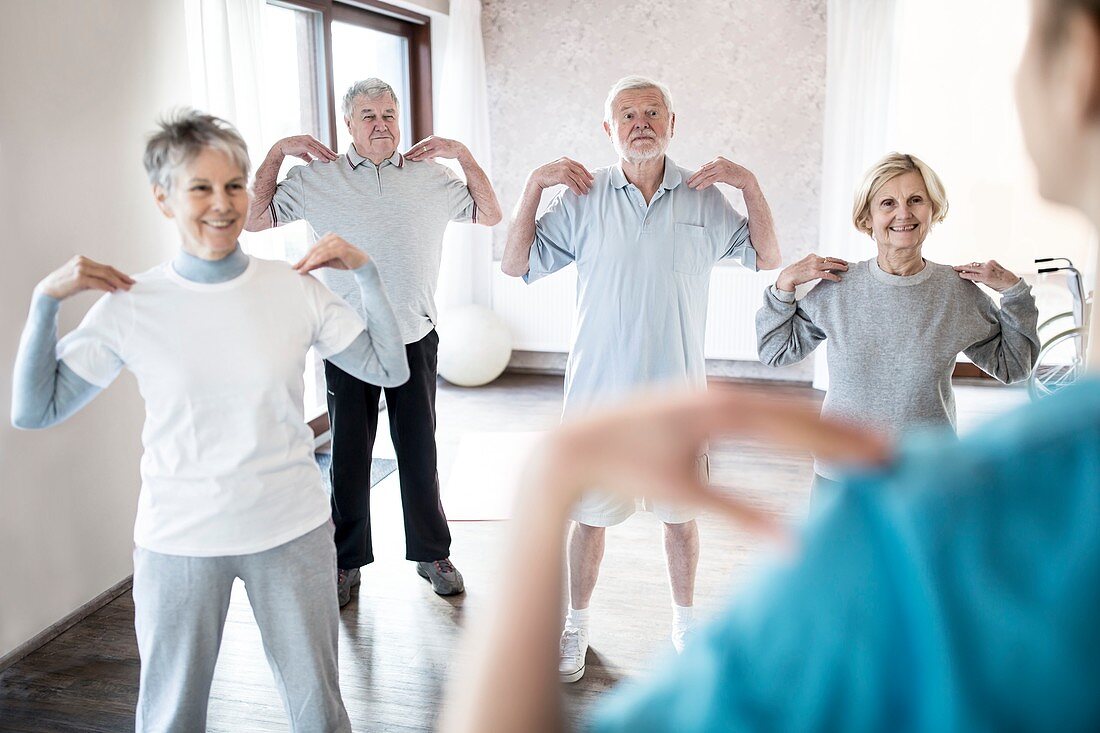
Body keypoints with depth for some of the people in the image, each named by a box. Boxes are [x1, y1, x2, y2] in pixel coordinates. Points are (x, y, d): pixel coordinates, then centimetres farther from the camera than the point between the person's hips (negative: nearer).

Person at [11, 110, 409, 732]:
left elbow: (391, 370, -3)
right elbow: (34, 411, -5)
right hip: (179, 541, 0)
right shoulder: (130, 305, -6)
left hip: (293, 531, 1)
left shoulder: (295, 289, -5)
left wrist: (365, 271, -11)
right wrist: (47, 299, -14)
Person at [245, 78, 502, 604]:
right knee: (348, 453, 7)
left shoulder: (430, 175, 7)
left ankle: (432, 553, 24)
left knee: (420, 449, 9)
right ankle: (347, 561, 22)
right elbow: (253, 220, 1)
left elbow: (490, 214, 10)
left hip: (415, 337, 1)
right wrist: (278, 151, -2)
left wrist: (462, 153, 2)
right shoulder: (317, 177, 2)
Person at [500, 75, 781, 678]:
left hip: (677, 390, 1)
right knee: (589, 513, 10)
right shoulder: (582, 198, -1)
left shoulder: (705, 198, 2)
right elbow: (514, 265, -2)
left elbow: (767, 259, 5)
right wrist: (535, 183, -10)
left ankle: (685, 620, 37)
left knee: (680, 513, 15)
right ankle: (576, 623, 31)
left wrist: (749, 184, -5)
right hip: (599, 387, -1)